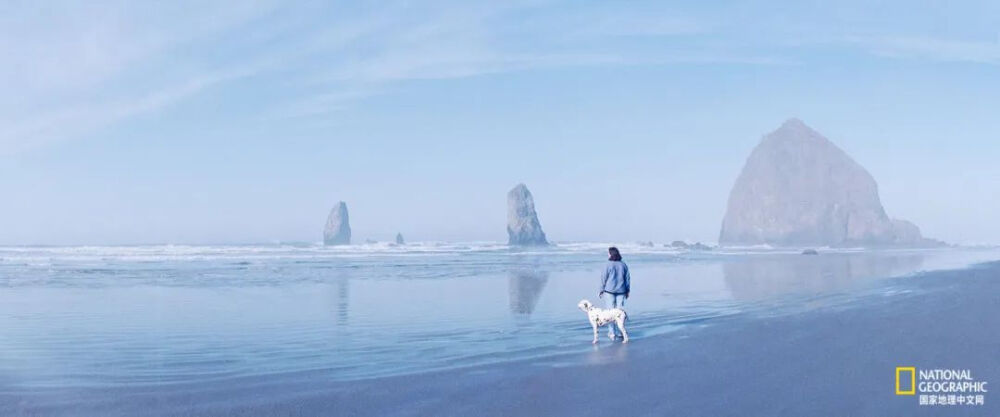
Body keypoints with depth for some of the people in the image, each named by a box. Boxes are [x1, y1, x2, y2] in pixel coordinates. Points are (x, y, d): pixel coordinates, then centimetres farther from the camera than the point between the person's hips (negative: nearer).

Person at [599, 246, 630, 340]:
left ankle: (612, 333, 4)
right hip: (621, 291, 4)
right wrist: (627, 291, 17)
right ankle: (619, 332, 14)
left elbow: (603, 279, -7)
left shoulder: (608, 265, -11)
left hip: (609, 291, -4)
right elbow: (627, 279, 7)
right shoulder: (623, 265, 2)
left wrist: (601, 291, 3)